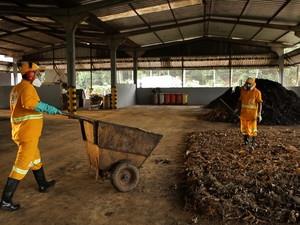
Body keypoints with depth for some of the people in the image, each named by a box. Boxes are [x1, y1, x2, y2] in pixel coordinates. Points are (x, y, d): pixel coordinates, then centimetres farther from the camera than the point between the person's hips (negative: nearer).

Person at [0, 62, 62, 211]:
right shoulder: (27, 87, -16)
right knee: (22, 165, -4)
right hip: (28, 133, -10)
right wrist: (48, 108, -31)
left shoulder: (16, 88, 14)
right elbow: (28, 102, -39)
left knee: (35, 158, 24)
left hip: (20, 131, 10)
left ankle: (43, 184, 42)